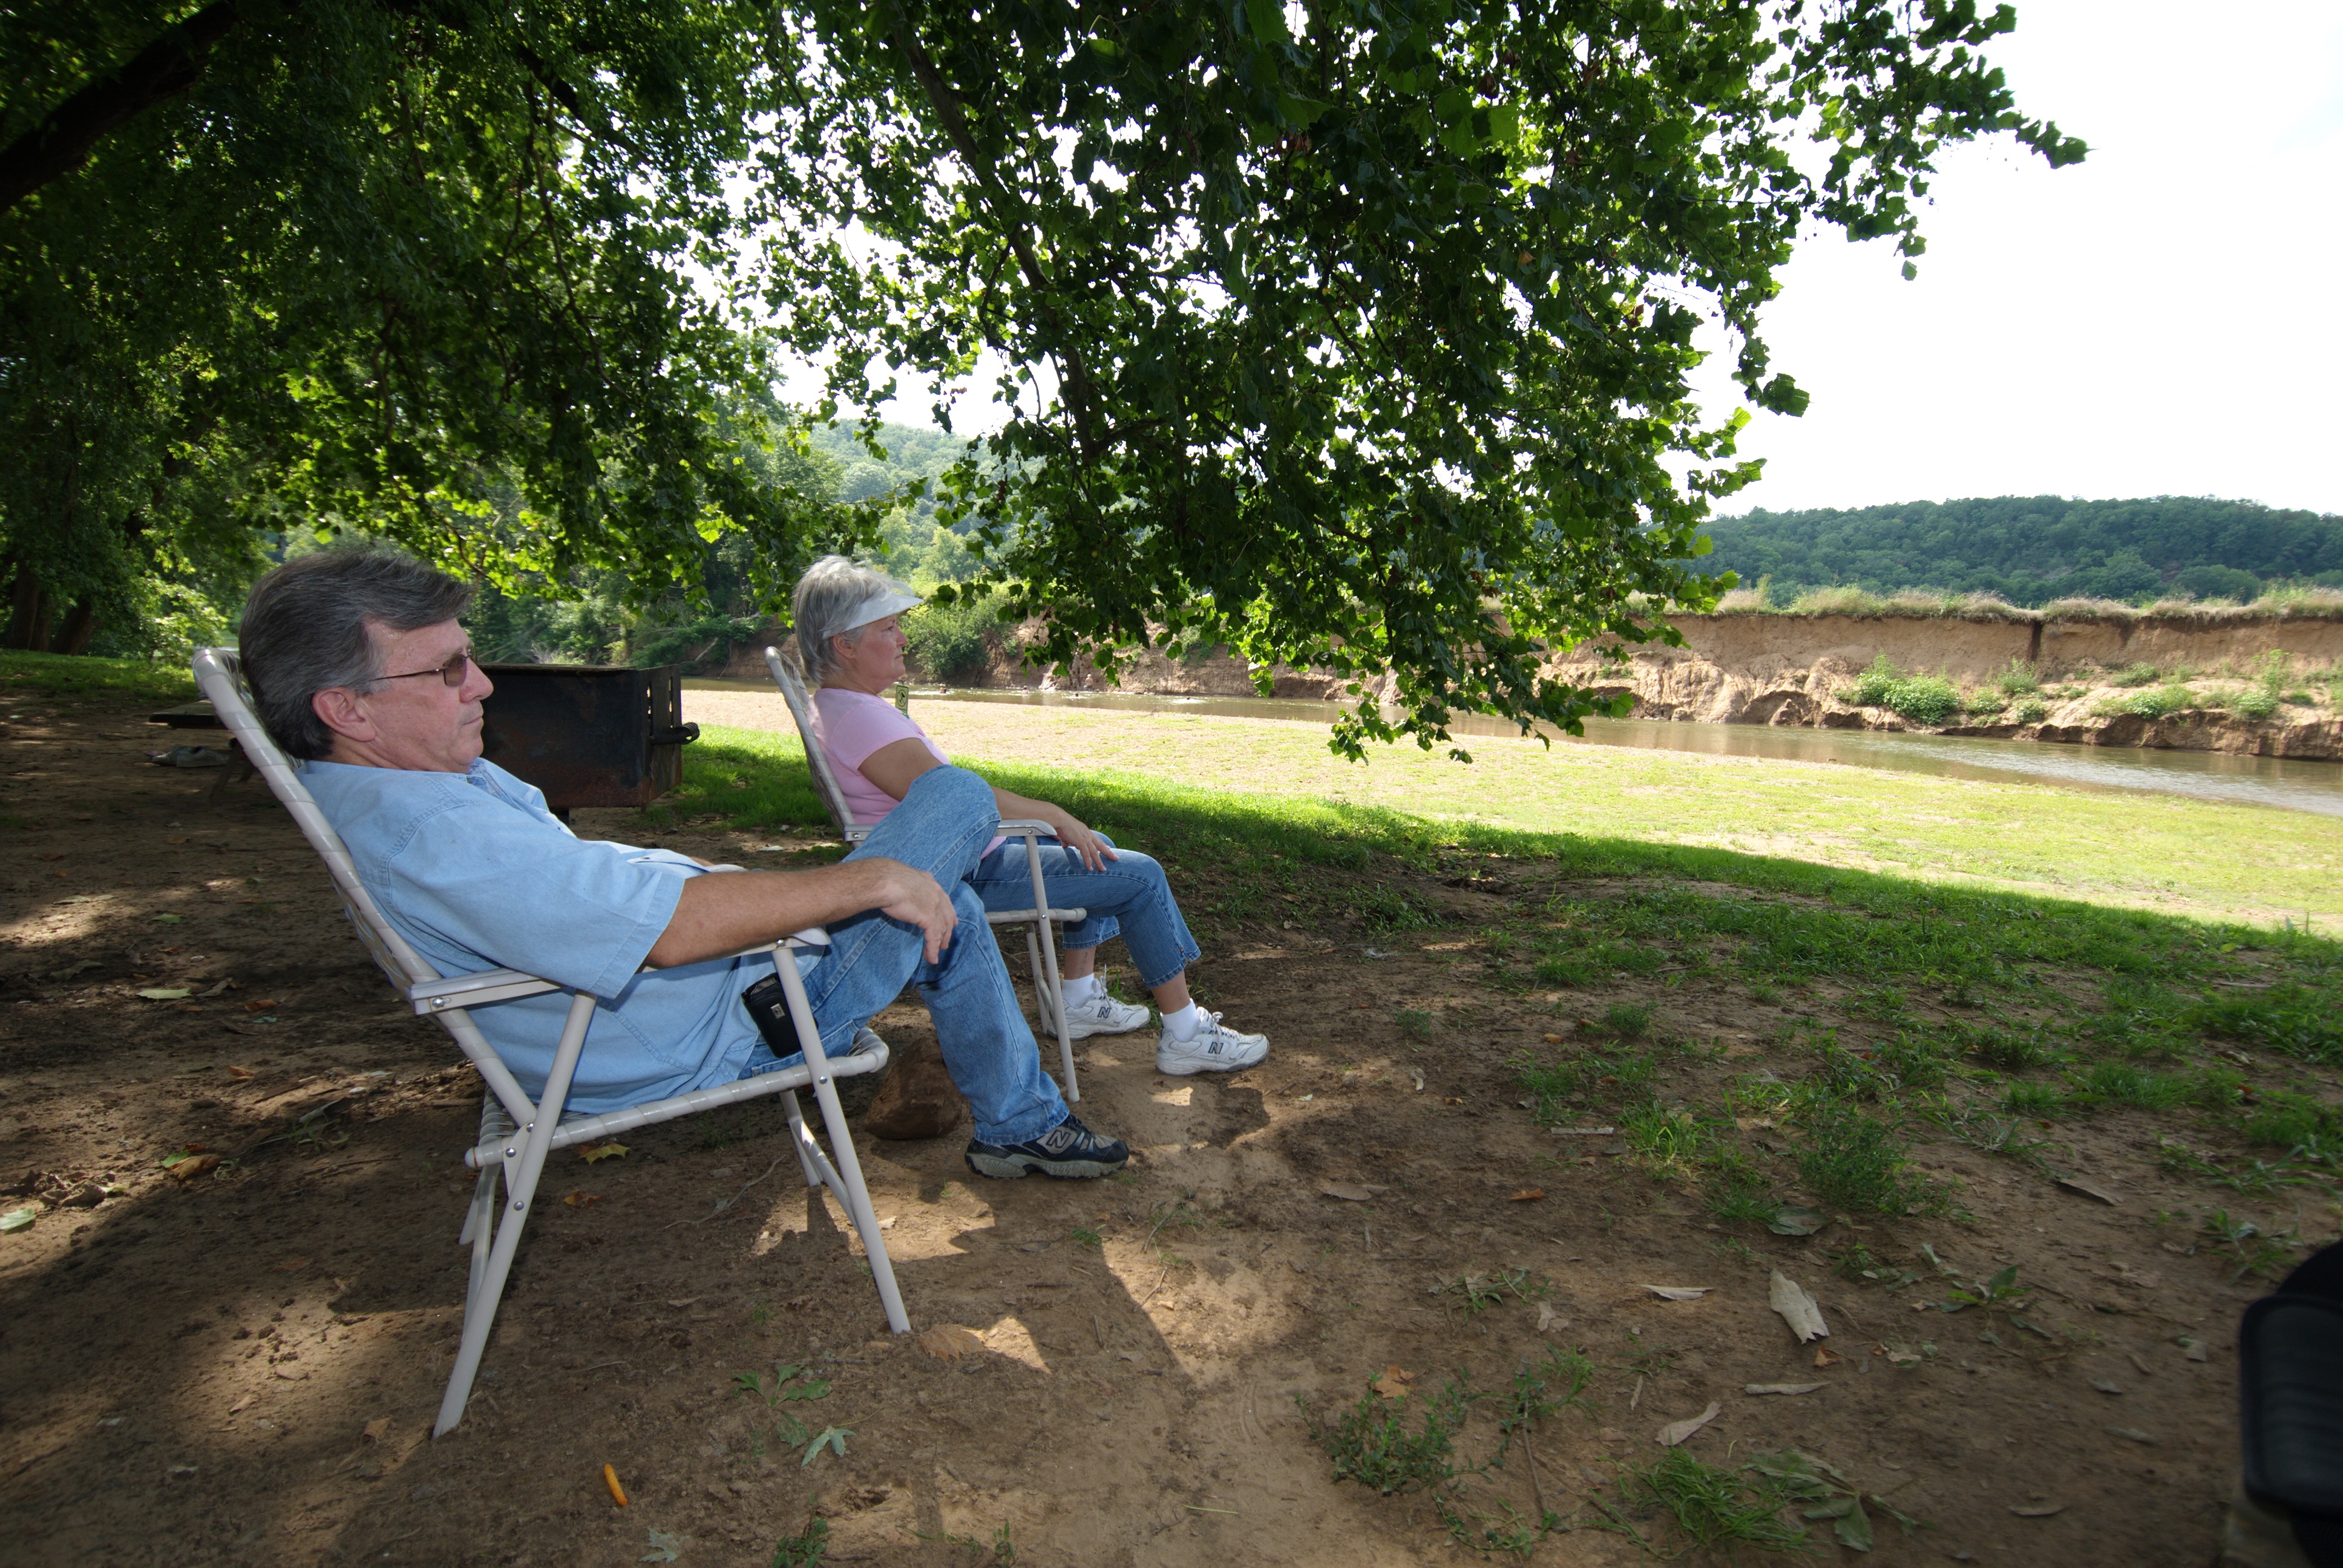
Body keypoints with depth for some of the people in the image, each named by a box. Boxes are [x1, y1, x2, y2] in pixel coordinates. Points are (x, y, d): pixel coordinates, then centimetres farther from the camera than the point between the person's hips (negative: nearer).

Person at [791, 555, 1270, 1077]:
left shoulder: (834, 706, 11)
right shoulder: (860, 717, -23)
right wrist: (1053, 814, -17)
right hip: (964, 876, -11)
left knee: (1098, 848, 23)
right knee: (1141, 877, -8)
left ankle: (1079, 1000, 23)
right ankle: (1185, 1035, 3)